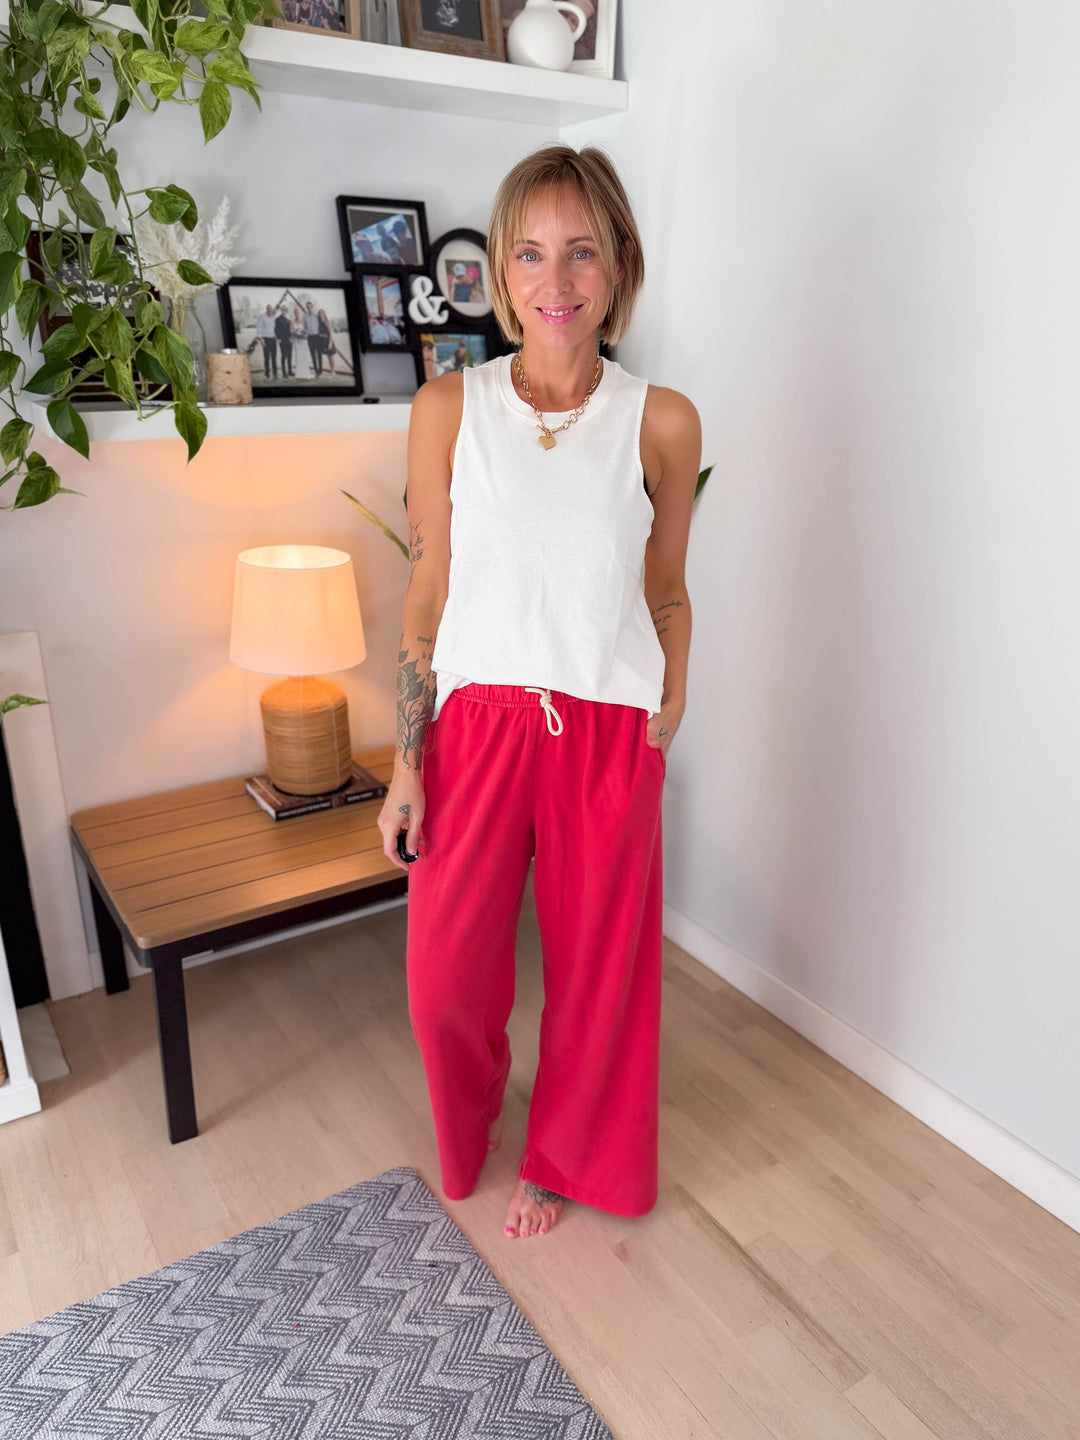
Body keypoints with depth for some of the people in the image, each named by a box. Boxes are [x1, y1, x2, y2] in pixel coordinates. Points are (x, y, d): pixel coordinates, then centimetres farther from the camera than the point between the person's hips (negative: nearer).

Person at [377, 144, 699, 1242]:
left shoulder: (661, 422, -1)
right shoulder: (448, 408, -1)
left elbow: (666, 592, 10)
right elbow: (427, 597, 1)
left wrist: (670, 707, 0)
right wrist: (406, 765, -1)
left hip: (608, 737, 0)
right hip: (476, 726, 1)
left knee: (597, 965, 13)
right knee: (446, 975, 9)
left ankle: (562, 1160, 44)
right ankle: (467, 1126, 46)